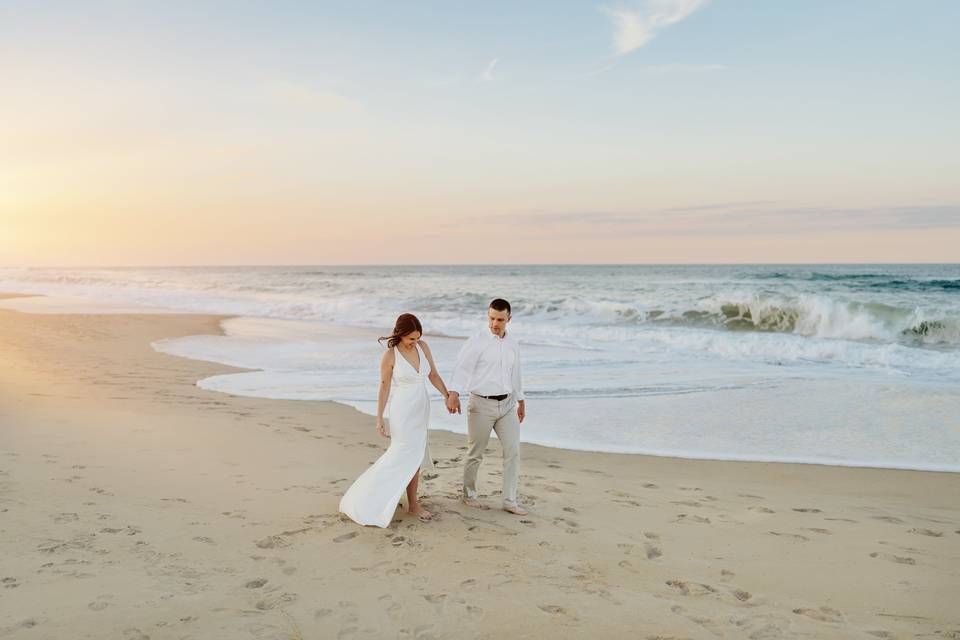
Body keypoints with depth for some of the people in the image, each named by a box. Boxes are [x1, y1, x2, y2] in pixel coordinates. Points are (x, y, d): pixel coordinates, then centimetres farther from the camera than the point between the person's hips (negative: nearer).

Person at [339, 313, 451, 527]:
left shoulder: (423, 347, -1)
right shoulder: (390, 356, -14)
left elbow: (433, 375, 6)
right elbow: (384, 387, -7)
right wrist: (379, 418, -6)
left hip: (422, 408, 6)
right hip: (403, 409, -6)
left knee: (415, 454, 12)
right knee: (410, 455, -4)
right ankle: (413, 504, 9)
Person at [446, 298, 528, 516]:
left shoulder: (512, 345, 9)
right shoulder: (477, 342, -10)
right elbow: (462, 367, -23)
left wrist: (520, 401, 26)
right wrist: (453, 393, -39)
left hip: (507, 404, 5)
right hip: (481, 404, -5)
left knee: (513, 451, -1)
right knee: (476, 454, 6)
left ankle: (510, 501, 8)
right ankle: (469, 494, 27)